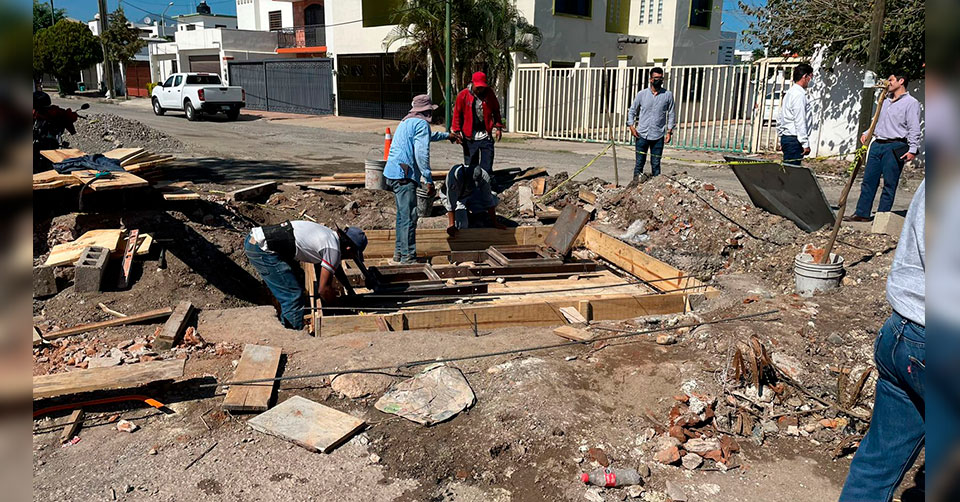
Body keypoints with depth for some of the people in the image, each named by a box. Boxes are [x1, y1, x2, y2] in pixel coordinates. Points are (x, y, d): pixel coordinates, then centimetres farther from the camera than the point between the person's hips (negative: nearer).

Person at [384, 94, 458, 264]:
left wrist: (447, 136, 58)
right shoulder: (421, 124, -8)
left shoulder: (407, 122, 24)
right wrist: (429, 181, -17)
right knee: (409, 217, -8)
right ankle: (408, 258, -7)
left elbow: (428, 135, 45)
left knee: (403, 215, 16)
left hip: (392, 173, 10)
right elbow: (422, 154, -18)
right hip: (404, 175, -10)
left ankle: (399, 254, 23)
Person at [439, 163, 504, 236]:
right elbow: (451, 203, -36)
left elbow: (489, 201, -22)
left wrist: (495, 223, -20)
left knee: (495, 201, -15)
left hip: (470, 194, 4)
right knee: (461, 226, -24)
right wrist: (451, 224, -40)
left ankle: (467, 211, 4)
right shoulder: (453, 175, -40)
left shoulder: (484, 176, -30)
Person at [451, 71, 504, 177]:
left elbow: (496, 111, 12)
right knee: (471, 164, 6)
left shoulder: (489, 93, 2)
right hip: (469, 137, -1)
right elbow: (457, 114, 2)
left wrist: (498, 127, 6)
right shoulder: (463, 95, -3)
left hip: (486, 135, 1)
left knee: (487, 165, 0)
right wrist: (457, 131, -4)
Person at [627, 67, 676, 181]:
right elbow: (632, 111, 11)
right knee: (639, 163, 2)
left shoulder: (668, 95, 4)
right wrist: (631, 126, -2)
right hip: (642, 134, 0)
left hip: (658, 136, 0)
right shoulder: (642, 94, 4)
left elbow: (671, 114, 9)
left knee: (656, 164, 5)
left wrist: (669, 131, 1)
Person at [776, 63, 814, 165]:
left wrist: (782, 140, 25)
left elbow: (779, 118, 21)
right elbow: (800, 122, -18)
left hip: (786, 138, 10)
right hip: (794, 139, -10)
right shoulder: (799, 95, -13)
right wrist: (805, 143, -16)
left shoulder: (789, 93, 17)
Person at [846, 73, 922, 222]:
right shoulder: (886, 101, 20)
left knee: (889, 184, -2)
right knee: (868, 180, 5)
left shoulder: (911, 103, -2)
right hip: (877, 145, 7)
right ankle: (862, 213, 10)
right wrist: (867, 133, 12)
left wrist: (913, 149, -16)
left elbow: (914, 129, -8)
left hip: (895, 147, -7)